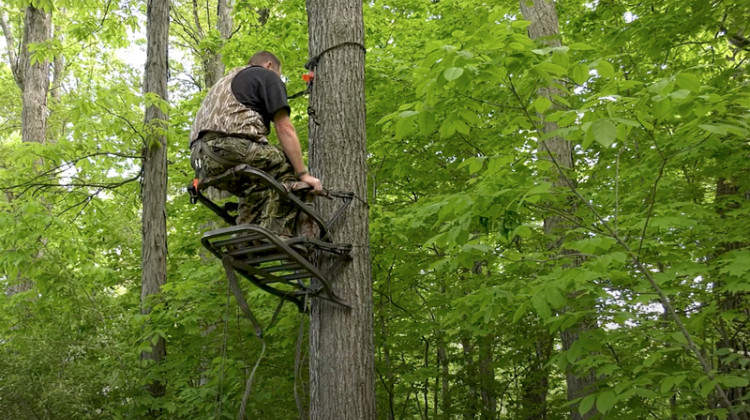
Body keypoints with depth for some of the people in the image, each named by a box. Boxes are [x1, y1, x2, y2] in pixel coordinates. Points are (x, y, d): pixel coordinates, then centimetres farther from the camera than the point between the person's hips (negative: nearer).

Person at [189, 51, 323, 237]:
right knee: (287, 166, 2)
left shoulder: (227, 79, 39)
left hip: (203, 159, 9)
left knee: (255, 190, 22)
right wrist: (304, 175, 0)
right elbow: (285, 129, 1)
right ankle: (278, 238, -9)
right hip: (228, 145, -9)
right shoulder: (268, 76, 13)